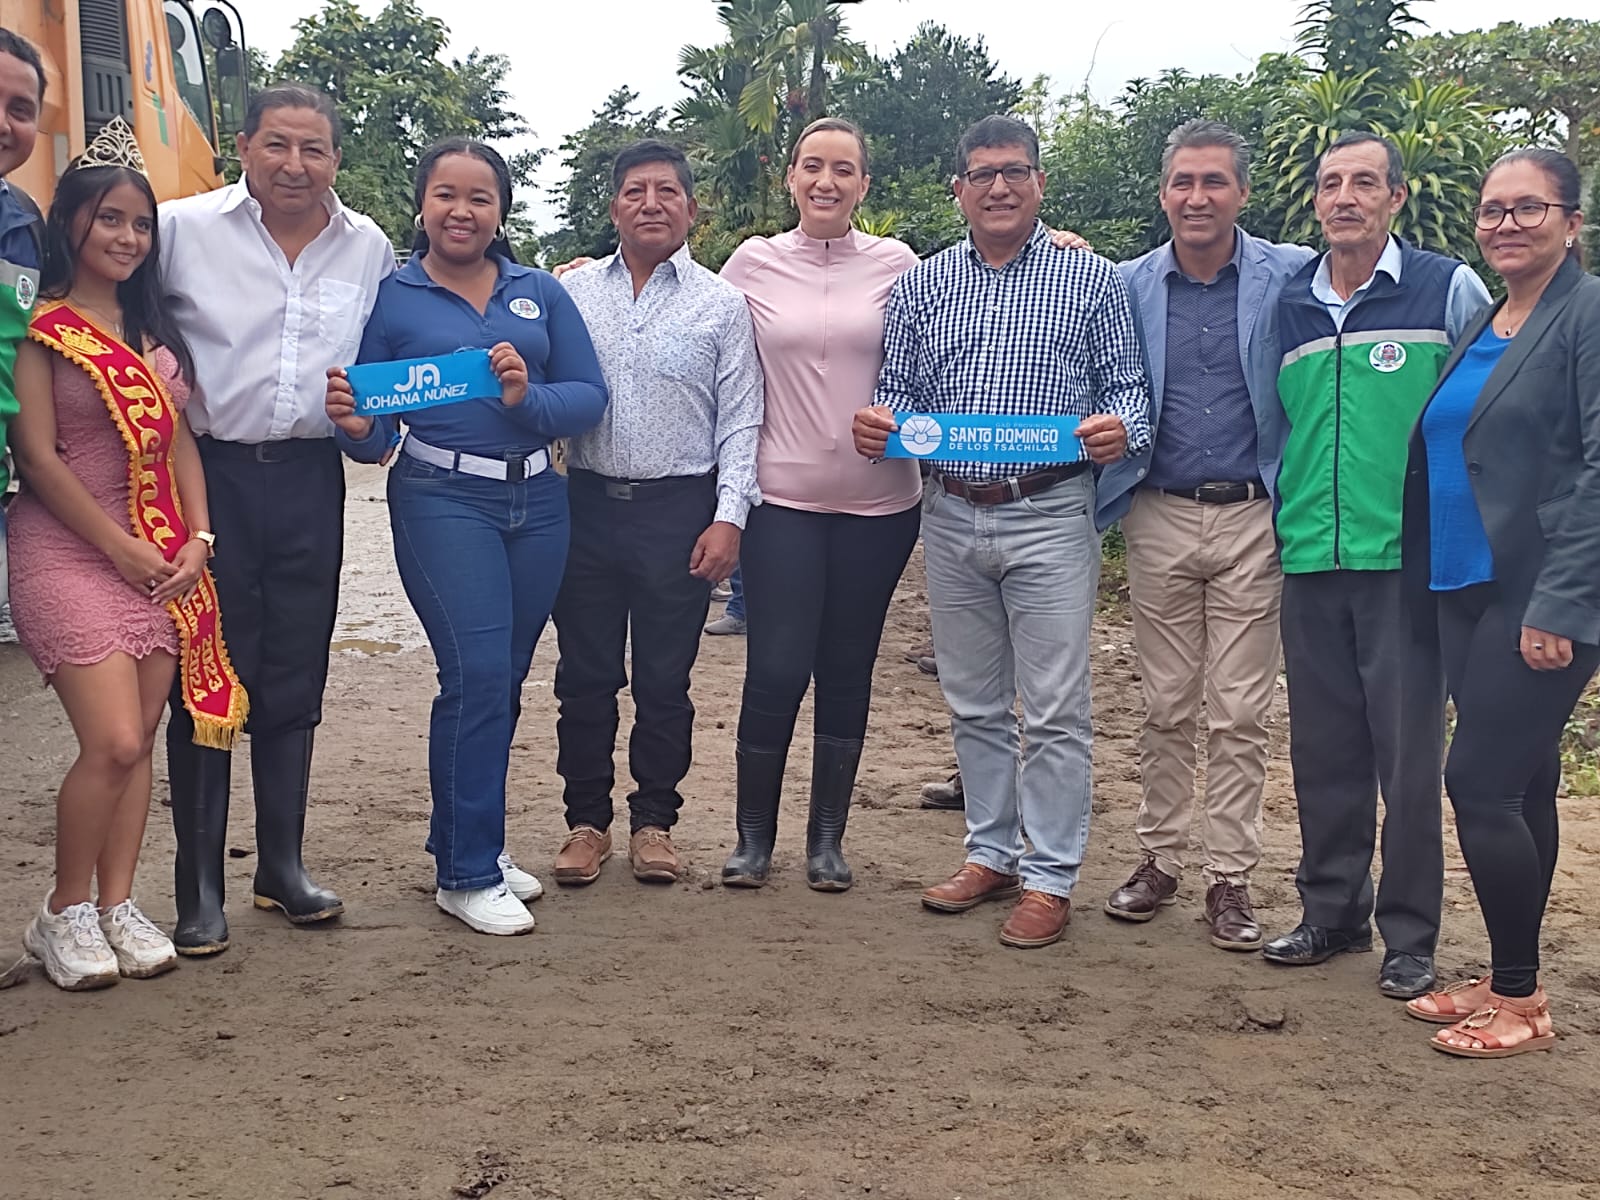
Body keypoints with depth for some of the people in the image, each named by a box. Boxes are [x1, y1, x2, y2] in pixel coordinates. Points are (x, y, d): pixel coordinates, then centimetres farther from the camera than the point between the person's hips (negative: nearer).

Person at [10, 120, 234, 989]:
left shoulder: (154, 324, 14)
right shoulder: (44, 325, -5)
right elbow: (38, 457, -10)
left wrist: (196, 537, 0)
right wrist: (122, 548, -11)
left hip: (164, 557, 6)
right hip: (70, 551, -6)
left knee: (139, 739, 5)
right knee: (113, 743, -12)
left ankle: (116, 907, 15)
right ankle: (63, 916, 6)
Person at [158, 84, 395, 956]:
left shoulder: (369, 249, 8)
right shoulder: (183, 228, -3)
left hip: (309, 481, 3)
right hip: (211, 476, -3)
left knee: (294, 685, 10)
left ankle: (282, 866, 23)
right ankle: (200, 889, 10)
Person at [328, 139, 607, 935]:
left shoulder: (540, 293, 9)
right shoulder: (390, 298, 2)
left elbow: (591, 395, 1)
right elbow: (375, 435, 2)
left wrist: (528, 398, -17)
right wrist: (355, 426, -20)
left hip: (538, 502, 4)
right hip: (442, 501, -4)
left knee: (502, 679, 12)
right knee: (477, 674, -12)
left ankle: (469, 843, 29)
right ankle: (467, 875, 1)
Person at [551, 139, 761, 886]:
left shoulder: (721, 305, 3)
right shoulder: (571, 294, 7)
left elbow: (740, 422, 1)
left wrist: (729, 518, -7)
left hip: (679, 512, -1)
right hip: (587, 506, 2)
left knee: (665, 680, 7)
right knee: (585, 675, 8)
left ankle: (654, 820, 22)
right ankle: (586, 819, 22)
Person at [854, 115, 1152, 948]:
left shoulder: (1092, 280, 2)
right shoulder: (922, 286, 11)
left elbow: (1126, 382, 2)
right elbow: (901, 388, 10)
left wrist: (1120, 429, -20)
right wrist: (878, 424, -11)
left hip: (1051, 514, -3)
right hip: (951, 513, 4)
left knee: (1055, 710, -1)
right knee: (973, 705, 13)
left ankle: (1049, 878, 10)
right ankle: (991, 853, 27)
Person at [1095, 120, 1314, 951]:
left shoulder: (1292, 277, -2)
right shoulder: (1128, 285, 5)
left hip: (1254, 518, -2)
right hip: (1158, 517, 2)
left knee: (1239, 712, 3)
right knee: (1165, 706, 10)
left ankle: (1228, 877, 13)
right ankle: (1158, 858, 22)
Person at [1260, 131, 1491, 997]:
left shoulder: (1448, 291, -1)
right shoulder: (1286, 307, 11)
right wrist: (1283, 520, 13)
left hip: (1409, 561, -4)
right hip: (1309, 562, 4)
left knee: (1407, 753, 0)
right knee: (1323, 748, 11)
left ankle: (1410, 934, 13)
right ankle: (1331, 911, 24)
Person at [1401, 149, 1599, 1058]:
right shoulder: (1481, 327, 15)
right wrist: (1433, 584, 13)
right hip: (1470, 590, 8)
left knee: (1481, 784, -8)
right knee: (1520, 786, 13)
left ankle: (1521, 1000, 6)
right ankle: (1511, 982, 23)